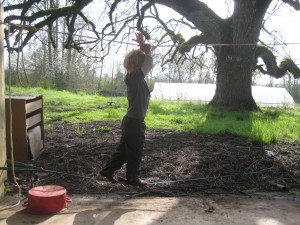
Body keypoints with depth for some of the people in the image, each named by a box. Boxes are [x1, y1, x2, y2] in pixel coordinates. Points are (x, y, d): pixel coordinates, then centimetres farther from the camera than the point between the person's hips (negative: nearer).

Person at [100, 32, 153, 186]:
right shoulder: (133, 78, -19)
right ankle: (133, 178, 21)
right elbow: (149, 63, -26)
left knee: (123, 149, 18)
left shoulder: (135, 78, 7)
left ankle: (108, 171, 26)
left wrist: (143, 48, 7)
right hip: (135, 122, -9)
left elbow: (148, 63, 19)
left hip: (131, 121, 9)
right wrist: (146, 50, -11)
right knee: (135, 152, 6)